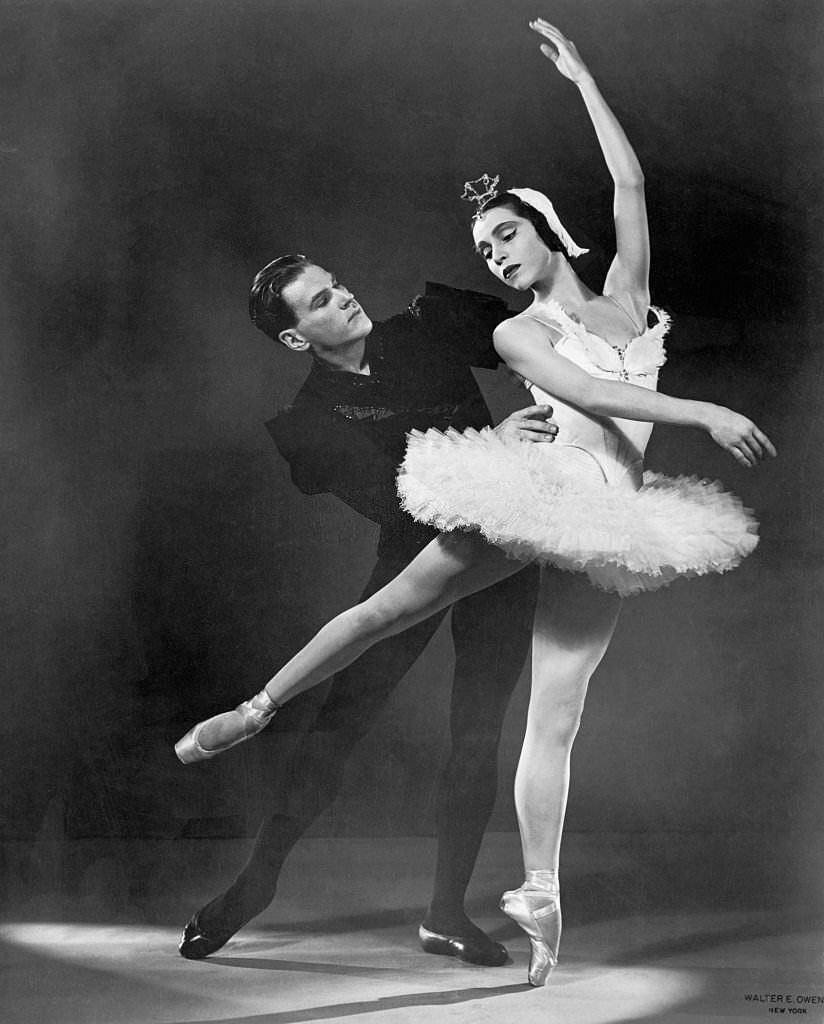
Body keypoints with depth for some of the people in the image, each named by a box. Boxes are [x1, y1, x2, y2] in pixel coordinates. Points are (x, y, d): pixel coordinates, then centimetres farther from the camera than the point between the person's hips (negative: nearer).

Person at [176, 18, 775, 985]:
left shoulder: (623, 296, 13)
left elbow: (631, 185, 6)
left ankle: (538, 898, 3)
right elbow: (587, 394, -13)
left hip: (605, 517, 1)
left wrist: (583, 78, 10)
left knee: (554, 715, 1)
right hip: (535, 492, -1)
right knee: (391, 604, 3)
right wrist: (705, 414, -19)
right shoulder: (516, 333, 3)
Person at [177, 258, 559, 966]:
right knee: (344, 714, -10)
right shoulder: (307, 419, -10)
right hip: (415, 554, -2)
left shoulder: (426, 329, 1)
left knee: (478, 734, 0)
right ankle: (257, 880, 4)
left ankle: (447, 912, 10)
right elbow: (389, 495, -23)